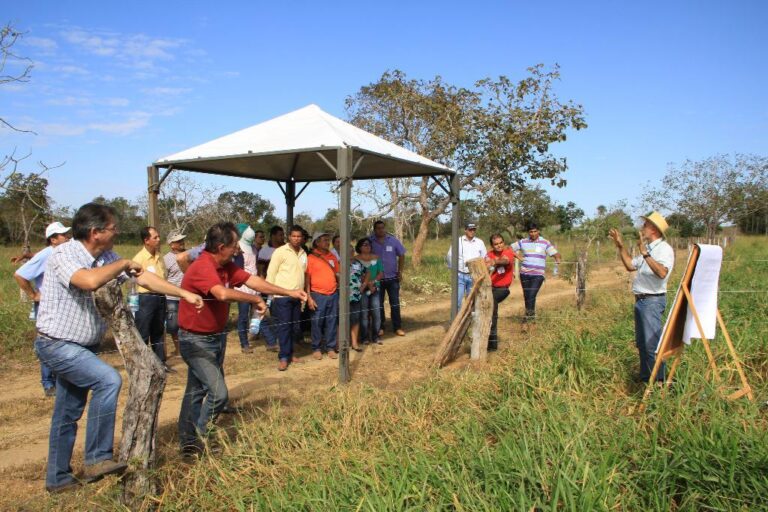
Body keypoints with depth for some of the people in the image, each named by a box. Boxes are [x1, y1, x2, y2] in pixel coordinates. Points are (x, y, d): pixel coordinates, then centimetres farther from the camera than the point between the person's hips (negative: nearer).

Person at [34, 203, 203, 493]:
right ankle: (98, 458, -12)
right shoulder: (64, 255, -21)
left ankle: (58, 479, 29)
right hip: (57, 344, -8)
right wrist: (123, 264, -24)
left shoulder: (106, 257, 1)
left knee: (69, 413, 15)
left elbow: (142, 277, 5)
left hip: (81, 347, 8)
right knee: (108, 380, -24)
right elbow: (90, 280, -41)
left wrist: (184, 294, 3)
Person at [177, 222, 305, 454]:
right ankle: (200, 441, 7)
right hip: (196, 341, -9)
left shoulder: (226, 266, 3)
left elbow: (252, 280, 3)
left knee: (197, 390, 16)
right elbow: (223, 294, -41)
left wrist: (289, 292, 1)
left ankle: (188, 443, 28)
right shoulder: (203, 267, -25)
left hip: (216, 337, 9)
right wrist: (256, 300, -28)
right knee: (218, 393, -12)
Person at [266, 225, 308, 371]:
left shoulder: (303, 254, 13)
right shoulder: (280, 251, -6)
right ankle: (283, 357, 0)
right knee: (284, 326, -5)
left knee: (293, 327, 11)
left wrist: (303, 293, 15)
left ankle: (290, 354, 20)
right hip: (282, 296, -6)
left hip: (297, 296, 6)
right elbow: (271, 273, -6)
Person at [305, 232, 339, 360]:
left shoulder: (332, 257, 10)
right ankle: (316, 348, 14)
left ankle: (330, 348, 17)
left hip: (333, 295, 4)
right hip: (318, 295, -4)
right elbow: (307, 278, -5)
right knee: (317, 323, 2)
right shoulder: (311, 257, -4)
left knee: (332, 322, 8)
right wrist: (309, 297, -11)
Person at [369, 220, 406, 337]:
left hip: (392, 278, 1)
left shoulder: (393, 240, -1)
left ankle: (397, 327, 14)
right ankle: (380, 327, 20)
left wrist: (400, 272, 0)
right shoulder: (370, 241, -6)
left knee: (395, 303, 6)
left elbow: (401, 256, 6)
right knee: (378, 304, 9)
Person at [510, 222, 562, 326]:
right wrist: (518, 256, -1)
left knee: (531, 296, -15)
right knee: (526, 297, 8)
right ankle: (531, 316, 26)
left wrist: (558, 260, -24)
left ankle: (526, 320, -9)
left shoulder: (545, 243, 0)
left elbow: (555, 254, -3)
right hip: (525, 274, 3)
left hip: (538, 275, -3)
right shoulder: (523, 242, 6)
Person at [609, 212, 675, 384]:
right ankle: (645, 376, 28)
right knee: (641, 343, 17)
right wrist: (620, 246, 20)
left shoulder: (664, 249, -13)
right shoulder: (648, 249, 18)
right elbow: (630, 265, 23)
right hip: (640, 299, 10)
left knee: (652, 343, -10)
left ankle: (658, 380, -4)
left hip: (653, 300, -10)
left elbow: (662, 273, -30)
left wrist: (645, 254, -35)